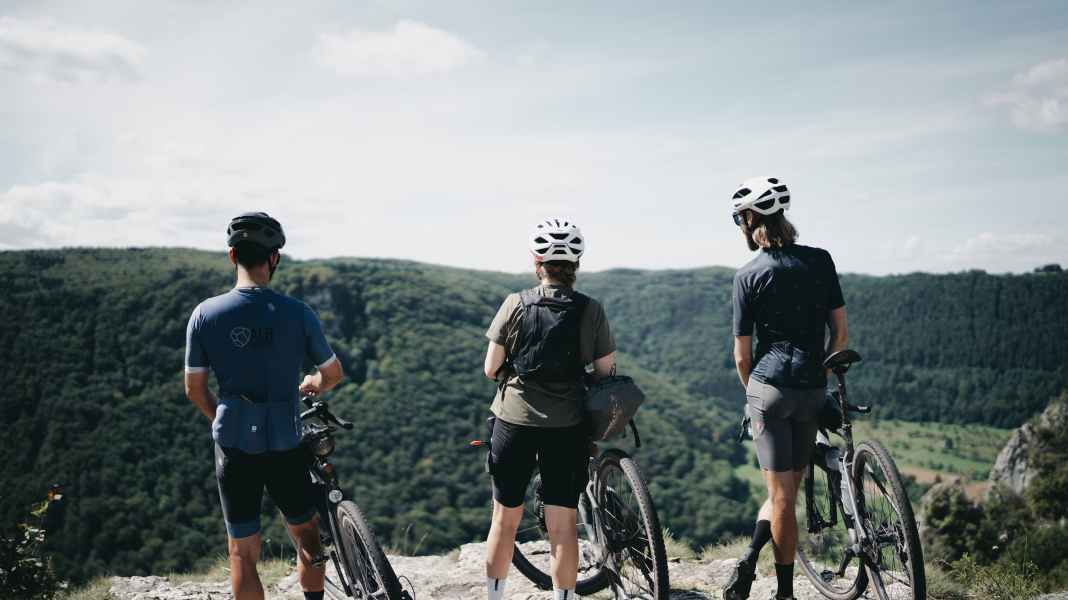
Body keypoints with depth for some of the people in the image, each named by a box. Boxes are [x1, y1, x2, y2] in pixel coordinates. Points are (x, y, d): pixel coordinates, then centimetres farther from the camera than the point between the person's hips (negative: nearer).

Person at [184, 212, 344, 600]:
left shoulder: (205, 314, -6)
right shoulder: (297, 314, -8)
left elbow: (194, 390, 1)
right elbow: (333, 374, 4)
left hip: (234, 447, 1)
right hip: (286, 444, -1)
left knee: (243, 551, 11)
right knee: (306, 533, 21)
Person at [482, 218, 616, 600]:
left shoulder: (516, 304, -4)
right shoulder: (590, 311, -3)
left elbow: (490, 369, -1)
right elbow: (606, 373, -1)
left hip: (514, 420, 1)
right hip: (567, 426, 0)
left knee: (505, 519, 15)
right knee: (563, 525, 5)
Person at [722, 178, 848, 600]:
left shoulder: (748, 276, -6)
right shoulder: (820, 260, 3)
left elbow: (742, 355, -2)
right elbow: (840, 332, 5)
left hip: (768, 387, -3)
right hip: (812, 391, 3)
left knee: (781, 495, 4)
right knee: (790, 485, 15)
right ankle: (750, 558, 6)